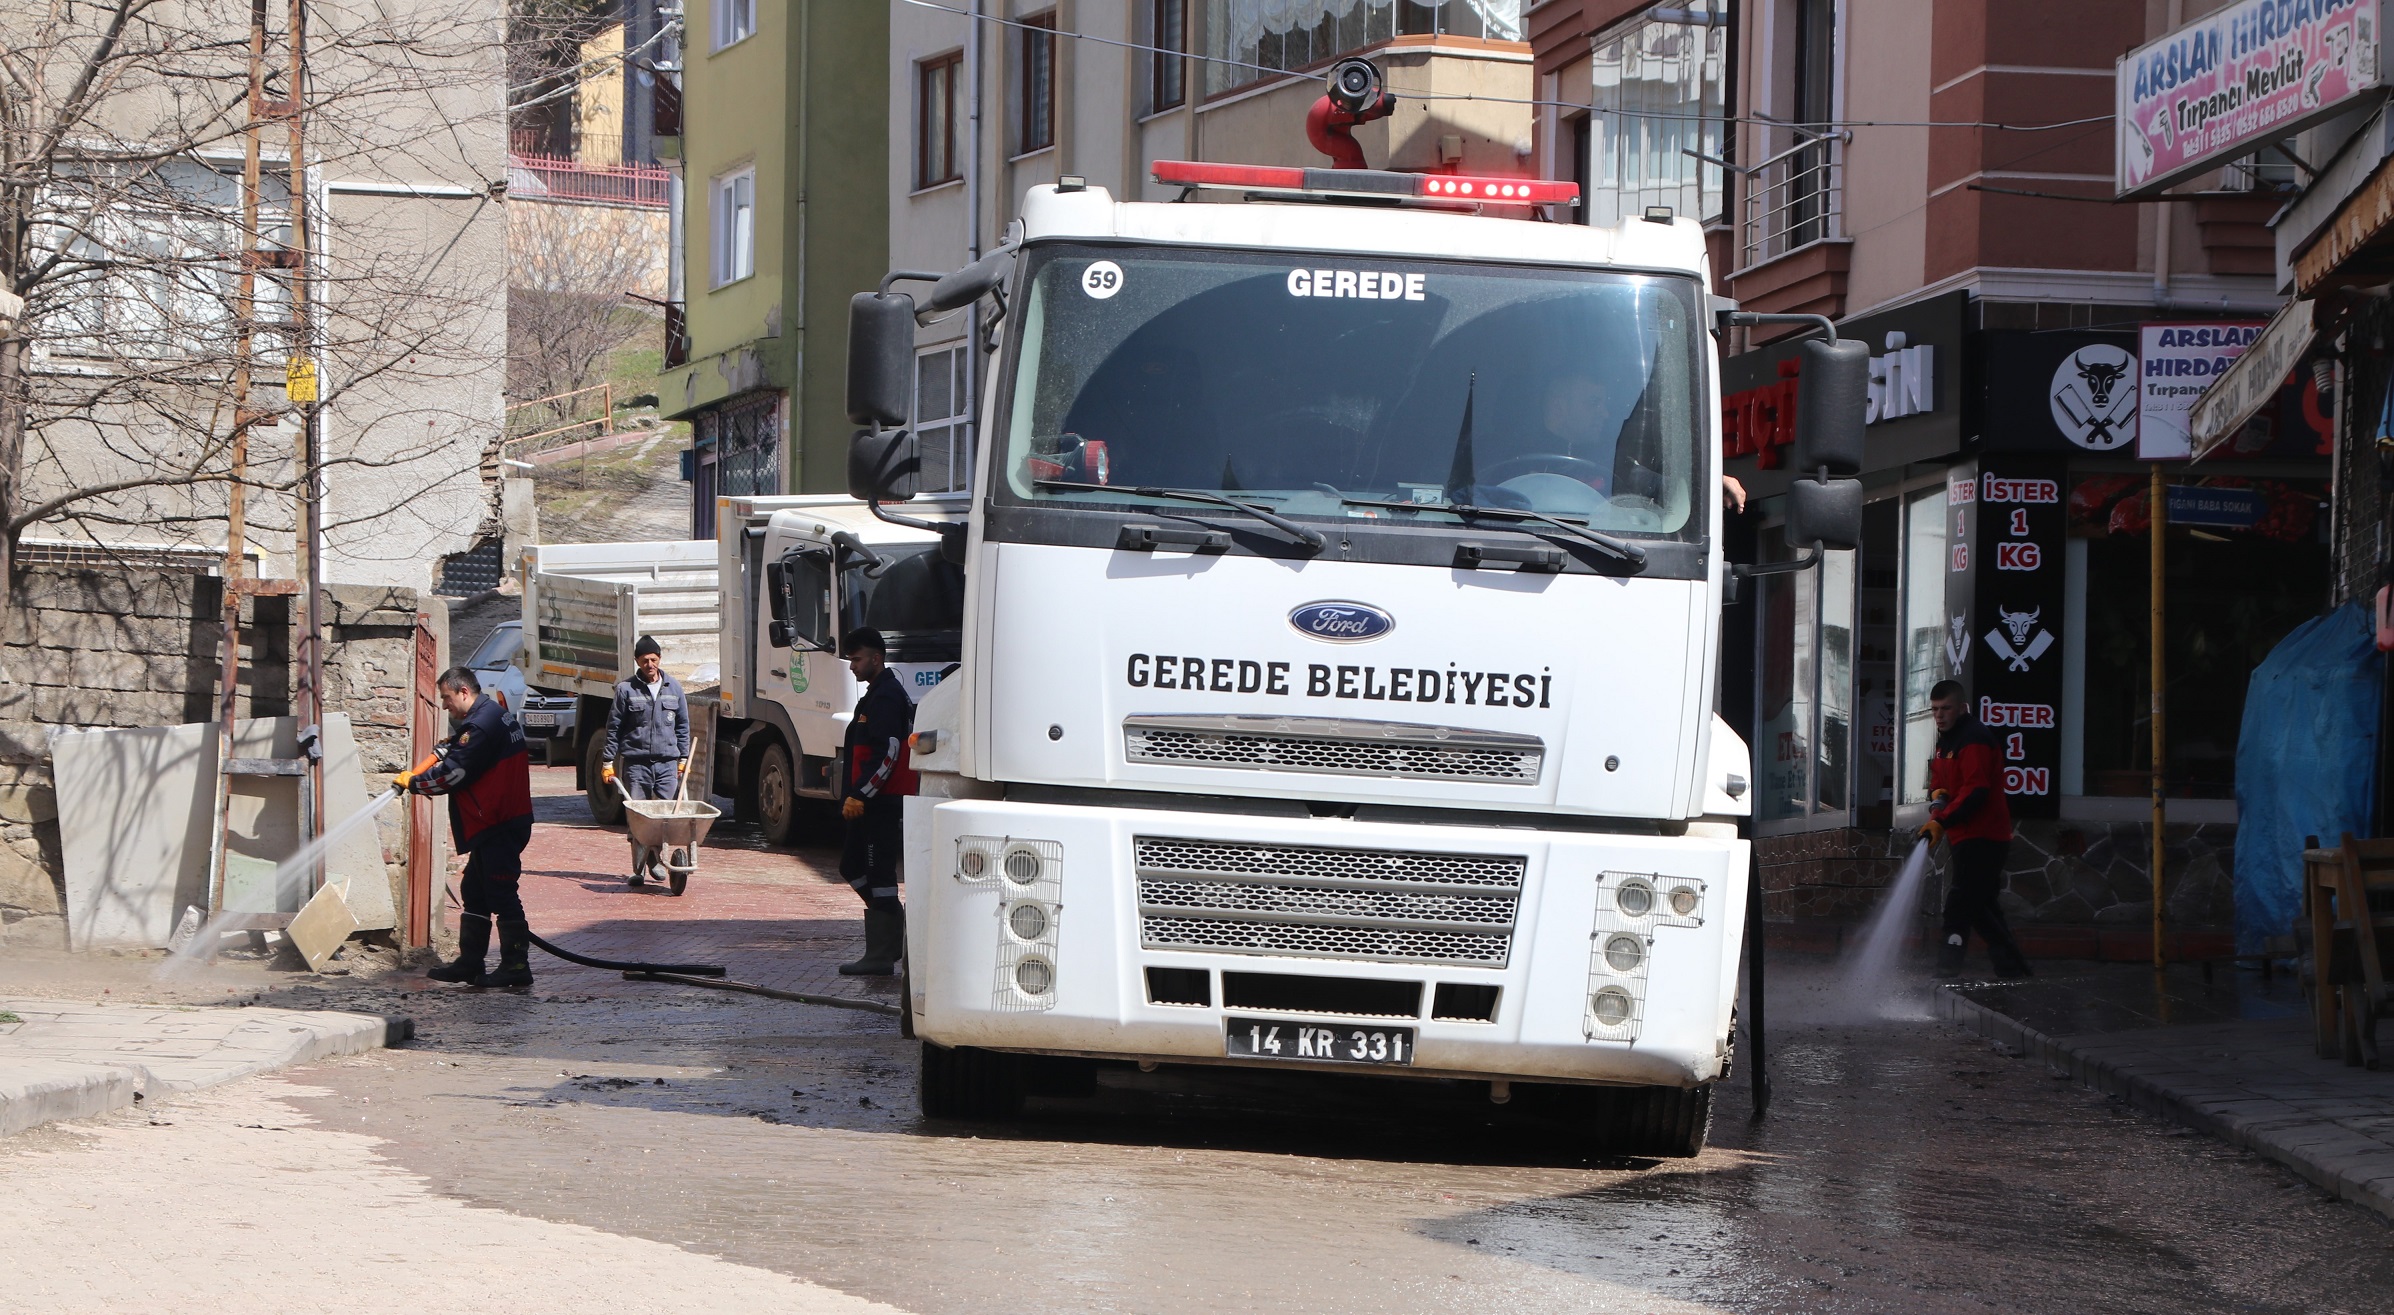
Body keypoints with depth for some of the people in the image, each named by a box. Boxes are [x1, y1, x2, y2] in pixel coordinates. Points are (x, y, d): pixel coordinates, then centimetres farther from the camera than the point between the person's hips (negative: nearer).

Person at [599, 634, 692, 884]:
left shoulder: (674, 688, 10)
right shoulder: (626, 689, 2)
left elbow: (683, 726, 18)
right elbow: (614, 728, 5)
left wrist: (683, 758, 13)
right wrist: (608, 762, 1)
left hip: (667, 762, 2)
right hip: (636, 762, -2)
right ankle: (638, 869, 0)